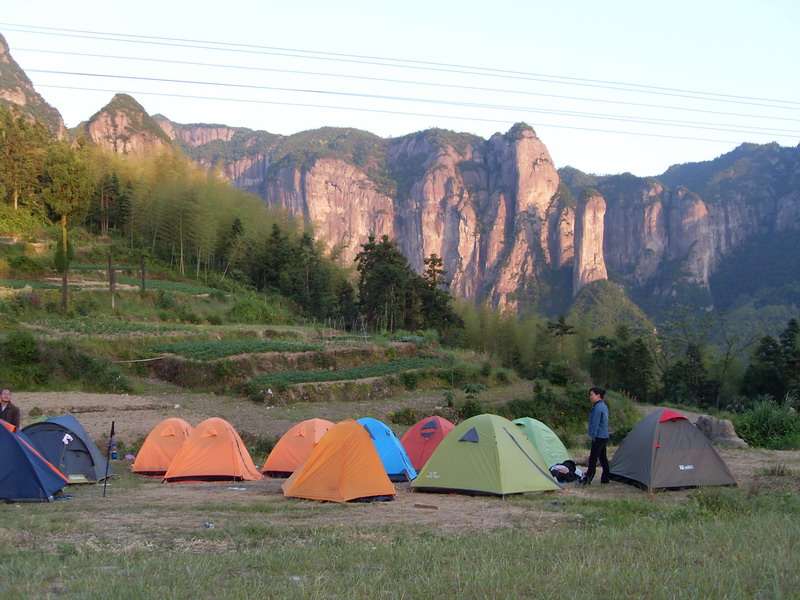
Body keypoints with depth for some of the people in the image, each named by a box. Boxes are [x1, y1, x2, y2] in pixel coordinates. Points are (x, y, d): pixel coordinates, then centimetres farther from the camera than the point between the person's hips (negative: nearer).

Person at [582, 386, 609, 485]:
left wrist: (593, 436, -15)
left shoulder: (597, 407, -17)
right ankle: (605, 478, 21)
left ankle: (588, 480, -9)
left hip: (598, 437, -11)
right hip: (605, 436, 11)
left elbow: (595, 424, -19)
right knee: (603, 457, 15)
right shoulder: (604, 406, 15)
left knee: (593, 458, -9)